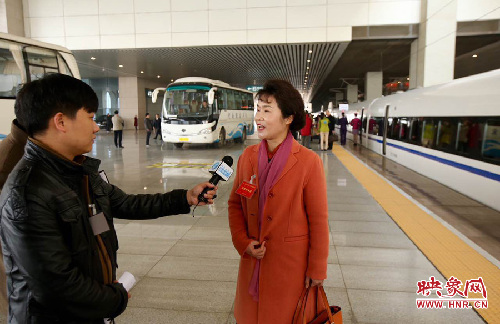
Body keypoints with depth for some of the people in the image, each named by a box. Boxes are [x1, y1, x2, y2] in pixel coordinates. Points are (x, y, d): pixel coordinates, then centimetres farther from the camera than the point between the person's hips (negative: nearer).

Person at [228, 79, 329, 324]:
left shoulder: (309, 162, -16)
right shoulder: (247, 156, -1)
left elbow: (318, 221, -11)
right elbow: (235, 204, 7)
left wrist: (317, 269, -6)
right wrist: (243, 242, -6)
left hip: (292, 265, -4)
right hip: (252, 260, 4)